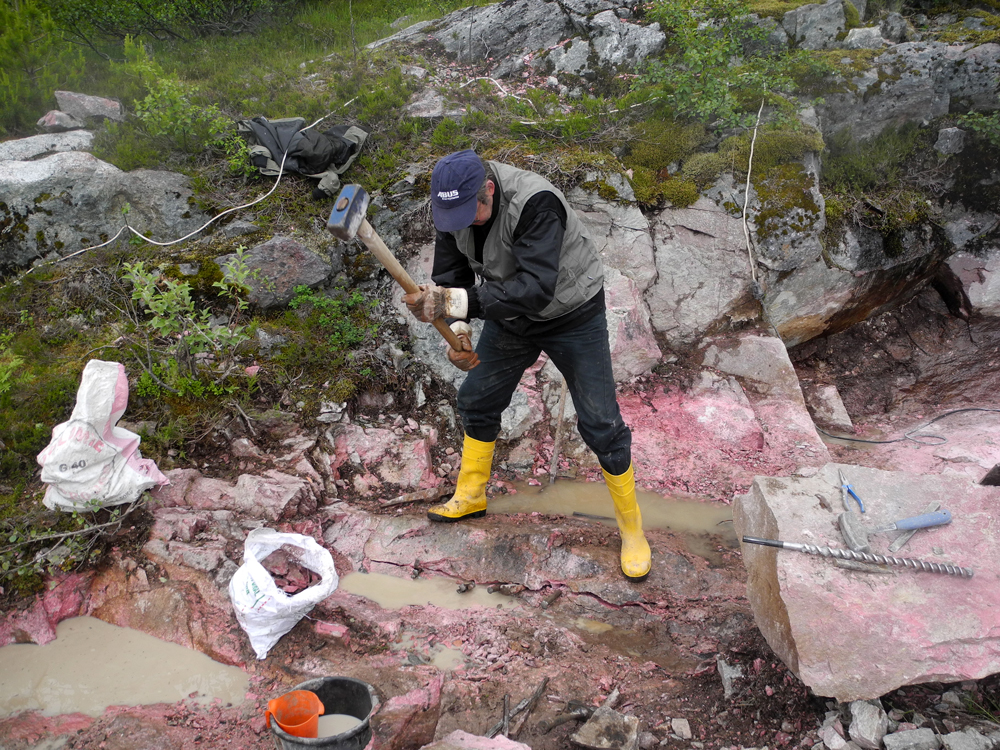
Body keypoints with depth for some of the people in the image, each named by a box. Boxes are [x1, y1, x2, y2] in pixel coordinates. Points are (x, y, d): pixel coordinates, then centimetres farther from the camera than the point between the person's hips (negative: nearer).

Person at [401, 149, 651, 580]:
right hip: (510, 314, 6)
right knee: (477, 400, 14)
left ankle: (631, 525, 15)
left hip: (571, 314, -6)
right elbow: (451, 274, -5)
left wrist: (456, 302, -53)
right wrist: (457, 327, -23)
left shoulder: (536, 204, -37)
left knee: (600, 426, -4)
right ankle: (471, 497, 37)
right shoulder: (453, 205, -14)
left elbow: (535, 290, -46)